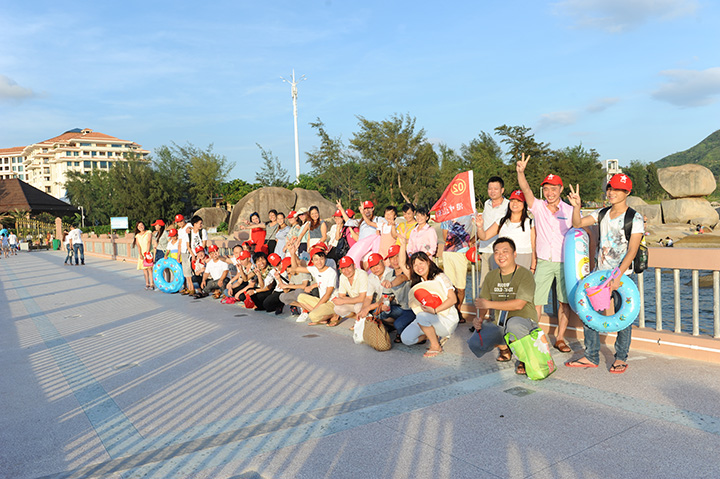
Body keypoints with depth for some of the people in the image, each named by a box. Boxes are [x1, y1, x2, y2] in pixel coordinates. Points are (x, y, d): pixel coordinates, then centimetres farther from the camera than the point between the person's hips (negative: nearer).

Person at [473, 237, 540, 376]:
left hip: (525, 321, -6)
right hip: (500, 325, 6)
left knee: (513, 323, -40)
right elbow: (483, 301, 9)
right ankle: (504, 348, 14)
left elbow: (519, 304, -22)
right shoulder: (491, 276, 6)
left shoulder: (525, 274, -12)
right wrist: (480, 318, -13)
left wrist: (489, 304, -22)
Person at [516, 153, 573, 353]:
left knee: (565, 302, 7)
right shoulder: (538, 207, -1)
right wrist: (521, 172, -36)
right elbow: (526, 189, -18)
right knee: (536, 302, -2)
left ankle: (560, 338, 20)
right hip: (544, 262, 0)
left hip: (565, 262, 1)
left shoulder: (569, 211, -1)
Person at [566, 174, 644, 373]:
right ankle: (591, 357, 17)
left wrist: (618, 276, -23)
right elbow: (577, 223, 3)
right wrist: (576, 206, -17)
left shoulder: (635, 218, -9)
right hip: (600, 273, 5)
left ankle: (621, 358, 20)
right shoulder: (602, 214, 8)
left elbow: (632, 250, -15)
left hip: (622, 275, -5)